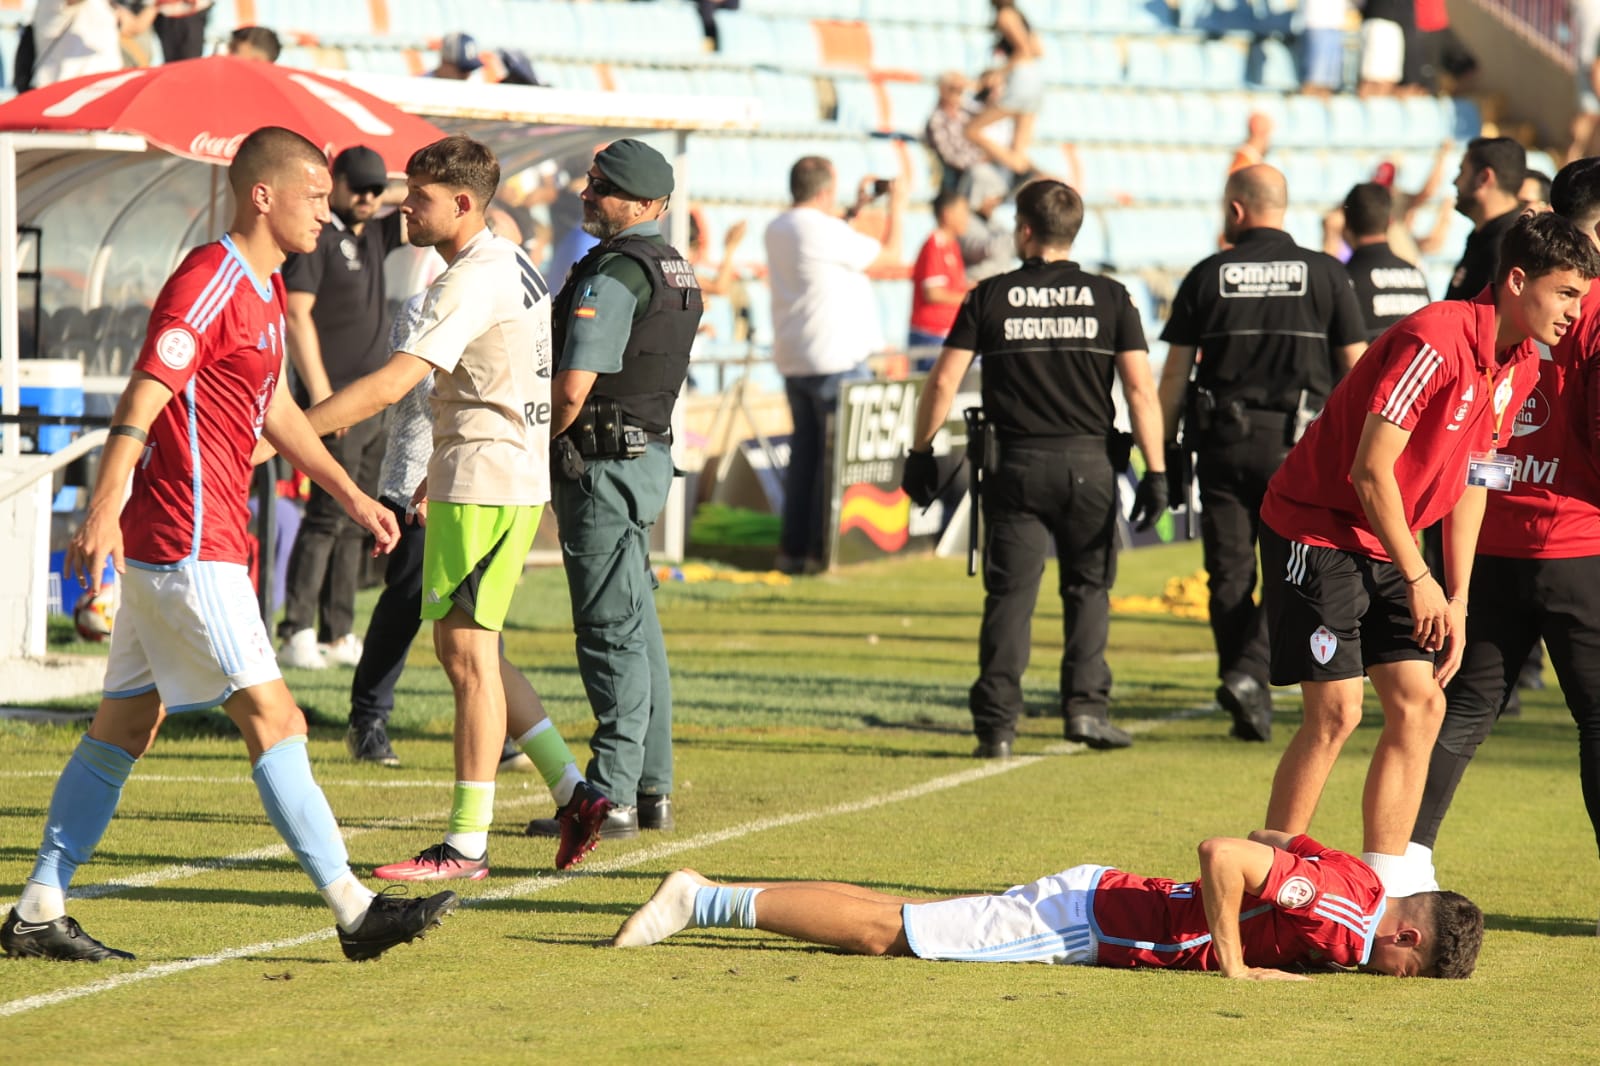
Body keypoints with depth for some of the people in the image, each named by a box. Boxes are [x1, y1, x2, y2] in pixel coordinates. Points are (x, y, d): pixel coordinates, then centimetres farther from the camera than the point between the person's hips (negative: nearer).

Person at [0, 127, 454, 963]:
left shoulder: (263, 290, 17)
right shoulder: (207, 285, -15)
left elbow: (273, 407, 30)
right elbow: (142, 400, -22)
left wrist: (350, 495, 33)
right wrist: (103, 510, -30)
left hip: (191, 543, 10)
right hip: (188, 547, -10)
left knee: (125, 727, 10)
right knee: (272, 719, -9)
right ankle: (353, 911, -8)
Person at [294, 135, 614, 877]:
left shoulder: (471, 283, -18)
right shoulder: (513, 265, 14)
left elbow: (390, 385, -26)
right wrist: (442, 469, 28)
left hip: (484, 483, -10)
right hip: (517, 476, 10)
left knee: (468, 653, -6)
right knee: (462, 647, 15)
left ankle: (467, 843, -4)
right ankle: (573, 790, 14)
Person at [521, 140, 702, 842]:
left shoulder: (614, 270, -17)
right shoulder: (676, 270, 14)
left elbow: (572, 389, -23)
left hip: (602, 462, -10)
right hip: (651, 453, 10)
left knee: (611, 631, -8)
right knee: (638, 628, 14)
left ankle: (611, 796, -7)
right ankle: (652, 789, 17)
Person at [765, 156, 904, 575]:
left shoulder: (777, 229, 9)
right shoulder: (828, 231, -17)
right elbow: (887, 256, -6)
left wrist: (856, 209, 30)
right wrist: (896, 210, 9)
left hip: (793, 362, 8)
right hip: (836, 358, -8)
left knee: (804, 452, 14)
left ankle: (792, 548, 13)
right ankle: (822, 549, -4)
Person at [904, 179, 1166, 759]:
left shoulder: (990, 297, 1)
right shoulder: (1110, 298, 2)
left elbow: (943, 383, -1)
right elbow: (1141, 390, -3)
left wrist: (920, 453, 9)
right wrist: (1155, 472, 0)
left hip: (1016, 465, 0)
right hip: (1088, 462, 0)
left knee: (1009, 595, 3)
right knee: (1088, 586, 14)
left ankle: (996, 724, -1)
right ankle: (1086, 705, 4)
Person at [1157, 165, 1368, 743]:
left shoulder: (1207, 277, 2)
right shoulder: (1324, 273, 2)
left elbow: (1174, 374, 2)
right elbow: (1355, 366, 1)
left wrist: (1167, 449, 9)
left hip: (1223, 437, 0)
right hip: (1299, 439, 0)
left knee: (1230, 573, 7)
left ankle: (1248, 703, 6)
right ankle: (1250, 673, -17)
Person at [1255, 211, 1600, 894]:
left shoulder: (1520, 367, 4)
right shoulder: (1436, 341, -24)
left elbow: (1470, 480, 11)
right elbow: (1371, 468, -24)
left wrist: (1457, 599, 7)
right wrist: (1417, 579, -17)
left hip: (1384, 545, 9)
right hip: (1316, 530, -9)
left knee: (1421, 704, 1)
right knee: (1336, 712, -12)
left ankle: (1382, 888, 6)